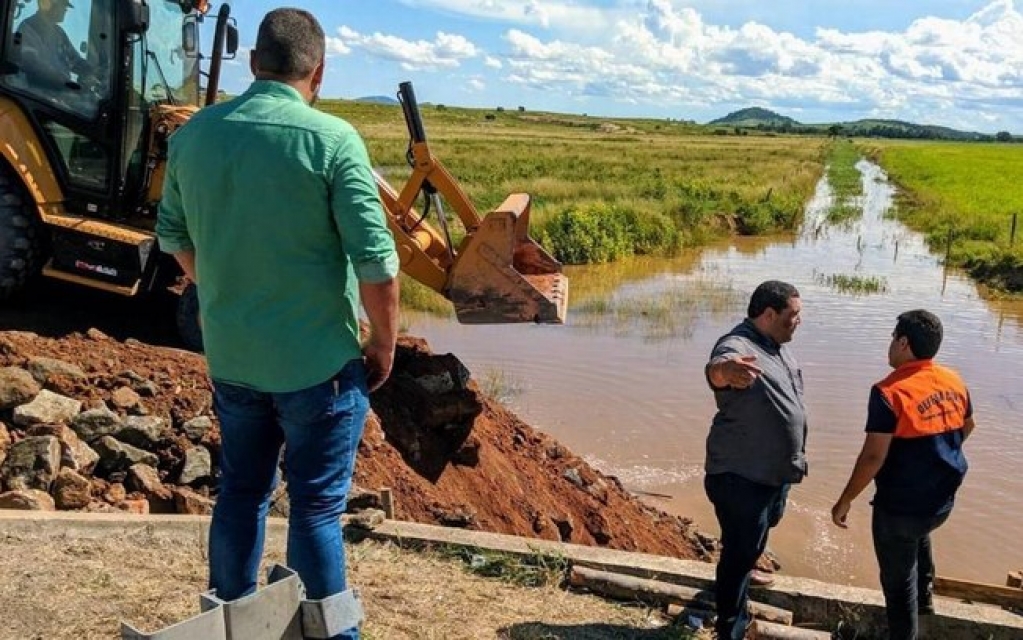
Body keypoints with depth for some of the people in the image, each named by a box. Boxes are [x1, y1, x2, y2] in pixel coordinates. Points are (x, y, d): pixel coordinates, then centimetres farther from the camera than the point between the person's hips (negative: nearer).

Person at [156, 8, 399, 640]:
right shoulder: (332, 139, -16)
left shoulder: (196, 133, 0)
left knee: (241, 492, 21)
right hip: (318, 363, -5)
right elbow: (376, 262, -17)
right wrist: (384, 347, -4)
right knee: (316, 508, 6)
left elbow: (175, 236, 13)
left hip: (229, 357, 5)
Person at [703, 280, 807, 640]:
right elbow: (716, 368, -50)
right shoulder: (738, 346, -24)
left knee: (753, 543, 27)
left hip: (776, 471, 9)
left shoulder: (777, 345, 6)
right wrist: (727, 370, -74)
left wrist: (795, 457, 26)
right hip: (742, 476, -9)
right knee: (741, 552, 0)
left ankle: (737, 581, 51)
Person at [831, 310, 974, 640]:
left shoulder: (890, 392, -24)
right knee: (919, 534, 39)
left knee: (898, 582, 11)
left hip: (900, 507, -7)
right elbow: (967, 427, 17)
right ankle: (925, 596, 52)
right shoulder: (954, 382, -2)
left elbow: (873, 456, -25)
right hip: (942, 501, 8)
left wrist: (845, 501, -14)